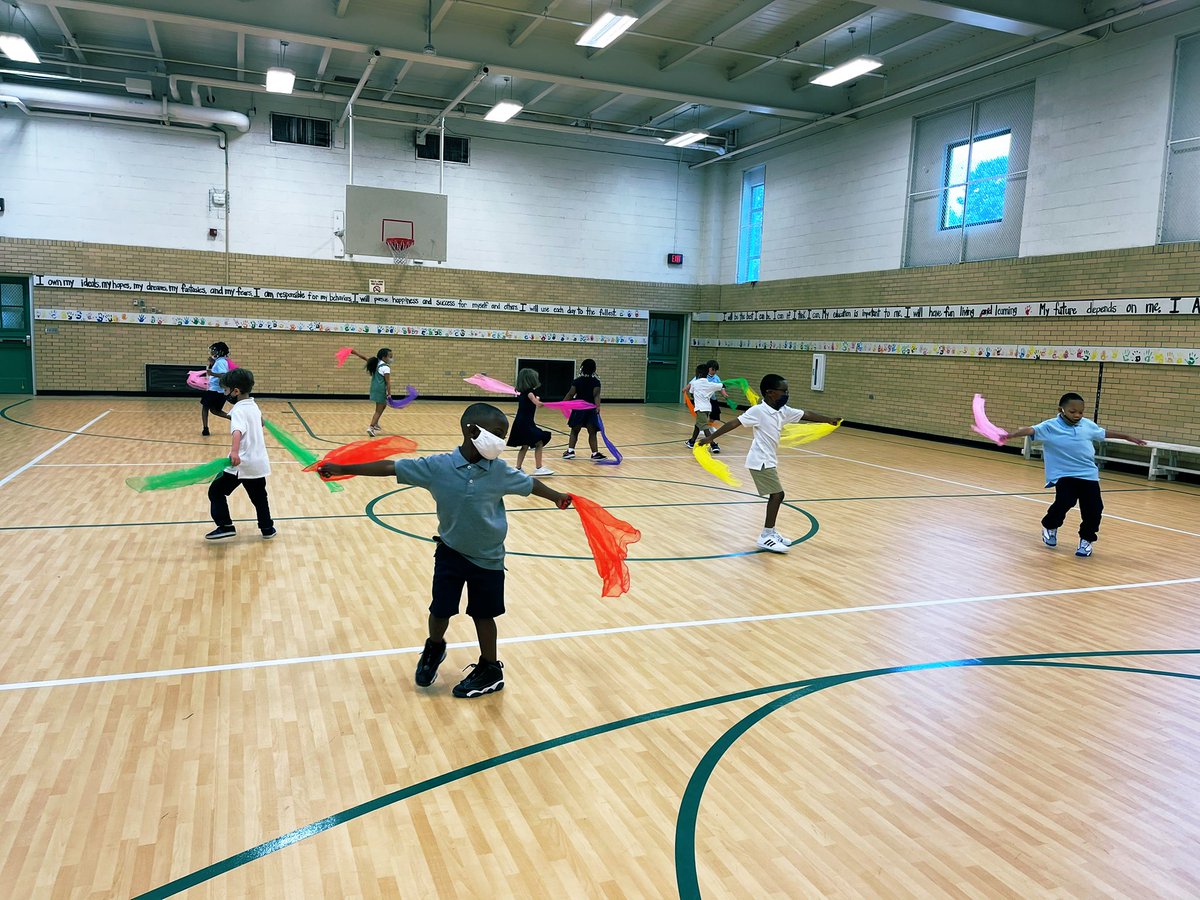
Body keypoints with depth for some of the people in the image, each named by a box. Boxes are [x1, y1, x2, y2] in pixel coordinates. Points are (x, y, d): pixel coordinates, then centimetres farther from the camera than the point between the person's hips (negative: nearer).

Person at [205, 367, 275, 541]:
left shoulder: (239, 410, -15)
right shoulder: (253, 405, 11)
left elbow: (238, 431, -35)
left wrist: (234, 452, -51)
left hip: (242, 461, -8)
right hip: (258, 461, 8)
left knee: (216, 491, 3)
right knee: (259, 496, 18)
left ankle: (225, 526, -1)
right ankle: (267, 529, 23)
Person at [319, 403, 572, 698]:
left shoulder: (500, 471, -14)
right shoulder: (438, 466, -17)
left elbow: (530, 484, 4)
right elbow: (390, 467, -15)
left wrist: (557, 497, 16)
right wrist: (343, 469, -14)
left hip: (488, 558, 0)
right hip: (450, 552, 0)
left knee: (483, 614, 11)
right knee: (440, 610, 9)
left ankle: (490, 669, 30)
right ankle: (434, 649, 42)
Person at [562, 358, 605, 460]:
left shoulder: (577, 381, -1)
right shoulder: (596, 382, -4)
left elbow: (570, 394, -4)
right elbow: (596, 395, -17)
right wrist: (598, 406, -25)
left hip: (578, 409, 1)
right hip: (591, 410, -1)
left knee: (574, 431, 12)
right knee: (592, 433, 2)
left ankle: (570, 450, 3)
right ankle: (595, 453, -1)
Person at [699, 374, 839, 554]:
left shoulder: (783, 411, 5)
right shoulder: (758, 411, -17)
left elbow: (806, 415, 14)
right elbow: (733, 423, -17)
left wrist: (829, 421, 16)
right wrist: (711, 437, -18)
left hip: (769, 460, 9)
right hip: (761, 461, -9)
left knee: (775, 495, 13)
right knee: (777, 494, -10)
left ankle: (770, 532, 27)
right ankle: (765, 537, -4)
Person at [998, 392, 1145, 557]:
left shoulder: (1088, 425, 6)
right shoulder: (1050, 426, -10)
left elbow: (1105, 432, 23)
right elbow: (1031, 430, -24)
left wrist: (1129, 437, 36)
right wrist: (1011, 435, -42)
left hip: (1088, 474, 4)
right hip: (1064, 474, -4)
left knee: (1094, 508, -3)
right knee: (1064, 502, -21)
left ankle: (1086, 539, 21)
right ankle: (1050, 527, 12)